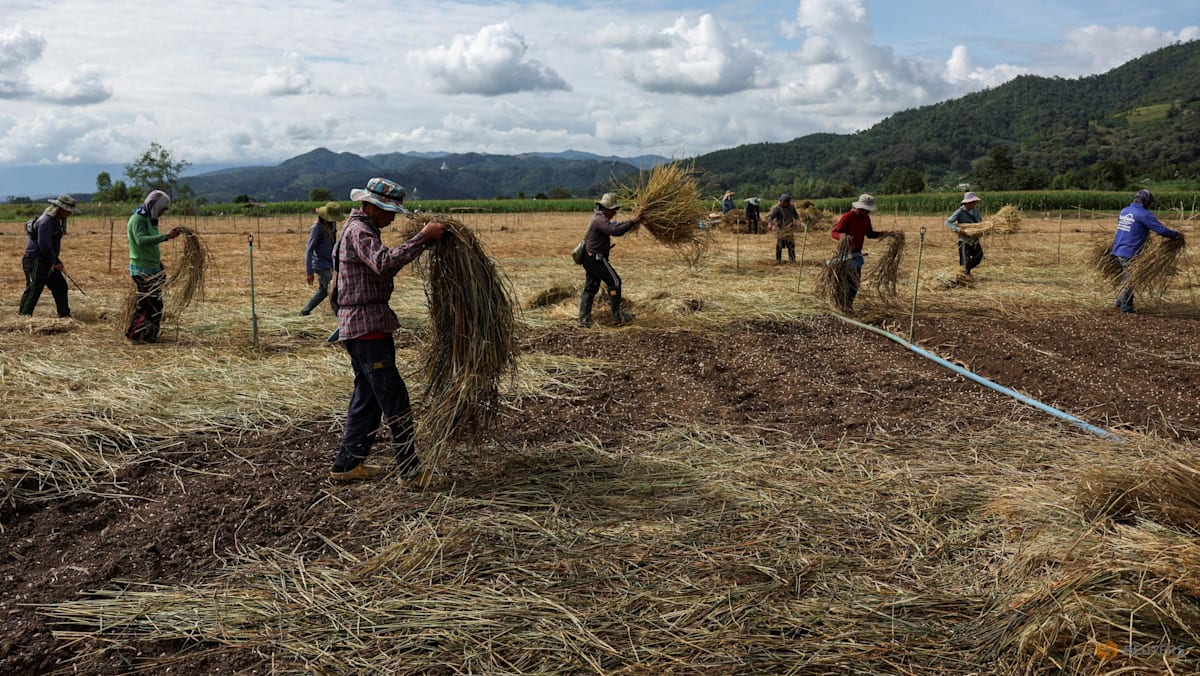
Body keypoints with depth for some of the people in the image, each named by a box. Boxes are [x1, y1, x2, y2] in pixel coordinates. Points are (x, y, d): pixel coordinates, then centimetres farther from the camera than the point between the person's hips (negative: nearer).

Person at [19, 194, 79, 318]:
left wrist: (56, 262, 16)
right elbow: (44, 245, -26)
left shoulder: (57, 221, 11)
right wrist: (56, 261, -18)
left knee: (61, 286, 13)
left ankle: (65, 316, 23)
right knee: (33, 291, -10)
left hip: (47, 262, 10)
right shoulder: (46, 221, -20)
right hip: (36, 261, -10)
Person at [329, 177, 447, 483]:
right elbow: (384, 263, -32)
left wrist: (421, 239, 11)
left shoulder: (362, 229, 20)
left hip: (361, 328, 11)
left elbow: (385, 266, 21)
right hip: (367, 326, -11)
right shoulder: (359, 231, -14)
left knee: (367, 399, 15)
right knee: (395, 400, -8)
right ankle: (410, 471, -5)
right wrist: (423, 238, -32)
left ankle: (347, 465, 22)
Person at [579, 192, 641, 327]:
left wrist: (630, 223, 11)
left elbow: (614, 227, 22)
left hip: (589, 258, 10)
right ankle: (617, 317, 3)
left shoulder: (599, 218, 16)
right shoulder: (600, 220, -18)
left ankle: (584, 319, 10)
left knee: (590, 288, 11)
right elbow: (616, 231, -30)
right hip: (597, 258, -10)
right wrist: (633, 222, -25)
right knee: (614, 282, -2)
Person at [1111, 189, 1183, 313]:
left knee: (1125, 278, 21)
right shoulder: (1144, 214, -13)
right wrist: (1177, 234, 1)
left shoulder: (1124, 211, 11)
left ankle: (1120, 302, 28)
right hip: (1129, 253, -8)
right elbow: (1161, 230, -14)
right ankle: (1126, 307, 8)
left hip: (1118, 250, 8)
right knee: (1128, 280, 2)